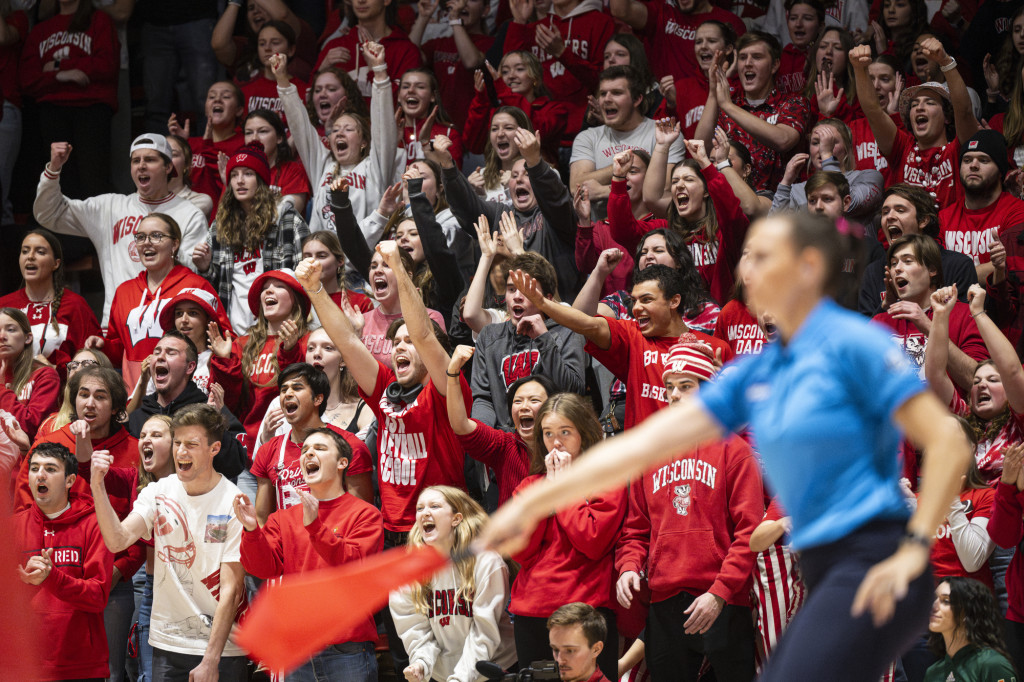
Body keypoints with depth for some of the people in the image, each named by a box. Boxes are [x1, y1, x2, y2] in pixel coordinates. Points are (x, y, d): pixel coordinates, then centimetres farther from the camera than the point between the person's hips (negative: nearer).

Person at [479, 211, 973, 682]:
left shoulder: (850, 344, -7)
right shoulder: (755, 375, 15)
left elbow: (948, 443, -11)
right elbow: (645, 444, 13)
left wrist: (914, 550, -17)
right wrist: (530, 504, 10)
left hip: (873, 574, -8)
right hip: (826, 577, 8)